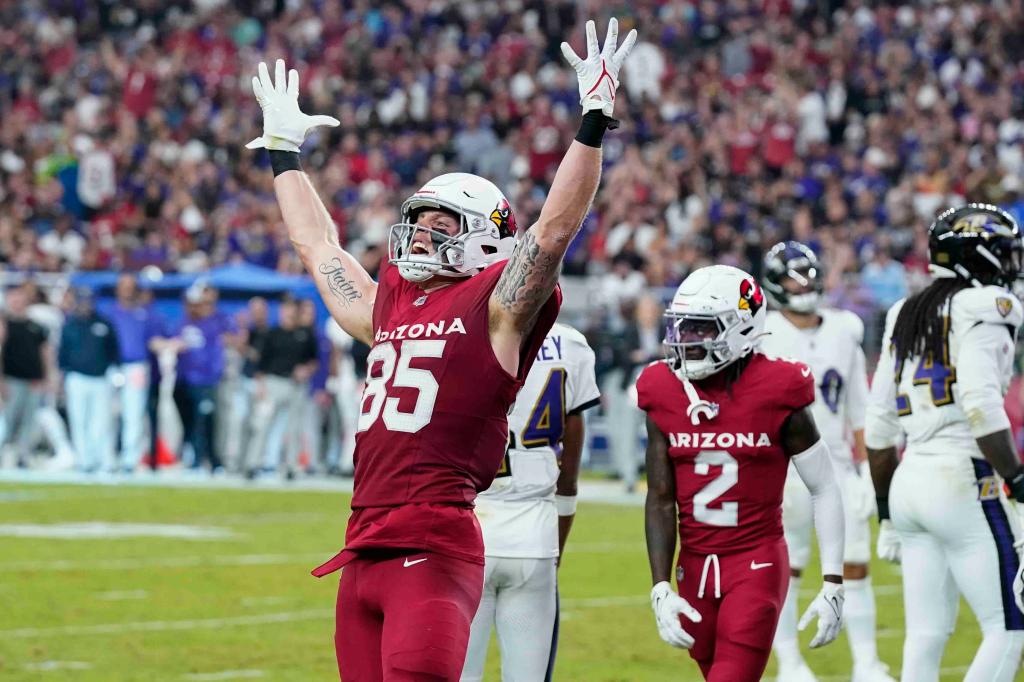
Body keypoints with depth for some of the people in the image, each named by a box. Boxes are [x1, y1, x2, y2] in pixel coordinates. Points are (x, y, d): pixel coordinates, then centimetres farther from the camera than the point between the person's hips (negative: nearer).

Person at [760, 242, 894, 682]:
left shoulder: (844, 332, 7)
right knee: (785, 570, 3)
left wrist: (865, 468, 10)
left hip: (837, 464, 4)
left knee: (855, 566, 2)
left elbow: (858, 410, 13)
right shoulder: (763, 336, -7)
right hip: (787, 462, -4)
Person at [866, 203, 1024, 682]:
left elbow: (879, 427, 19)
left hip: (909, 480, 8)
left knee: (925, 637, 8)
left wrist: (886, 512, 25)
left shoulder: (907, 316, 18)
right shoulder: (984, 309, -6)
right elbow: (981, 406, -19)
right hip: (962, 481, -8)